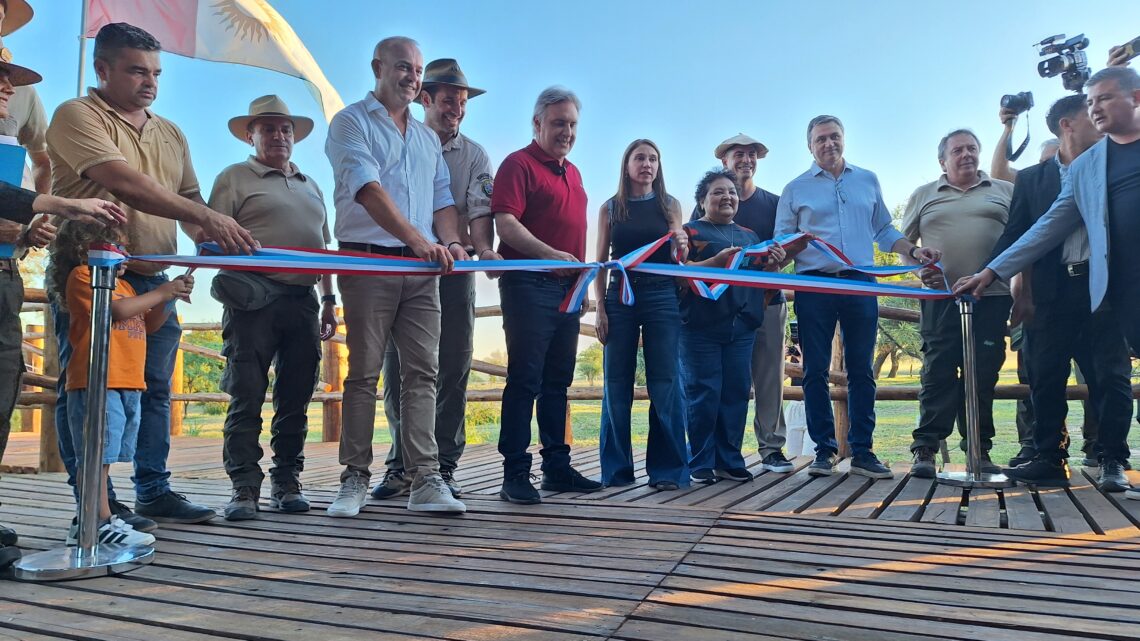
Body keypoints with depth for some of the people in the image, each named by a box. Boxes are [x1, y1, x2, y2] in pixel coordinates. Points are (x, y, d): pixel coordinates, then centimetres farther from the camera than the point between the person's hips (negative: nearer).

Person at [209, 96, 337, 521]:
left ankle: (287, 483, 13)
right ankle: (244, 488, -1)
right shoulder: (235, 178, 8)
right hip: (255, 299, -5)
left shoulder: (310, 186, 24)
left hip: (303, 300, 5)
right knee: (247, 396, -6)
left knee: (295, 398, 6)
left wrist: (329, 301, 19)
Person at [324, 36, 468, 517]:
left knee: (423, 372, -1)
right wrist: (417, 239, -25)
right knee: (363, 372, -1)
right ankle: (355, 478, 8)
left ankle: (425, 480, 0)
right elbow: (367, 188, -13)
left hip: (422, 268, 5)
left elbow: (442, 198, 16)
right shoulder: (352, 122, 3)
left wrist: (450, 242, -7)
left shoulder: (427, 137, 22)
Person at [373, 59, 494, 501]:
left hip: (454, 270, 0)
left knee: (452, 370, 0)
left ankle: (443, 466, 8)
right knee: (398, 369, 1)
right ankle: (401, 465, 10)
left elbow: (480, 209, -4)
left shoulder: (474, 156, 11)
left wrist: (483, 248, -24)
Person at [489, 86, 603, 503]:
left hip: (567, 286, 8)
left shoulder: (573, 173, 21)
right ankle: (515, 474, -2)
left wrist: (582, 281, 19)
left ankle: (557, 466, 19)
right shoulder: (519, 164, -4)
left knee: (557, 381, 11)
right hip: (529, 284, -8)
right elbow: (506, 223, -16)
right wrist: (550, 254, -29)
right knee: (524, 380, -7)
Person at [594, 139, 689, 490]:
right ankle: (617, 469, 10)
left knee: (664, 382, -3)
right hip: (620, 296, 1)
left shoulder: (670, 205, 10)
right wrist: (600, 309, -2)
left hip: (662, 296, 0)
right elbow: (600, 263, 8)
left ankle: (667, 469, 4)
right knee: (617, 383, 1)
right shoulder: (610, 208, 10)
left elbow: (680, 259, 8)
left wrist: (682, 248, -16)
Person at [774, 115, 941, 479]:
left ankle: (862, 451, 9)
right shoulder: (796, 189, 8)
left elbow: (883, 231, 19)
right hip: (814, 286, -2)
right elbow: (781, 238, 6)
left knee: (861, 370, 3)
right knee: (815, 371, 0)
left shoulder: (868, 181, 15)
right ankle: (824, 451, 8)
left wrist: (913, 251, 3)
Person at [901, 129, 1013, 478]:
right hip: (942, 296, -1)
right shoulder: (923, 196, 14)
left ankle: (979, 448, 10)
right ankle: (925, 448, -4)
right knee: (938, 371, -6)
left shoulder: (1005, 191, 14)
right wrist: (920, 269, -5)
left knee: (984, 374, 2)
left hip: (992, 297, 1)